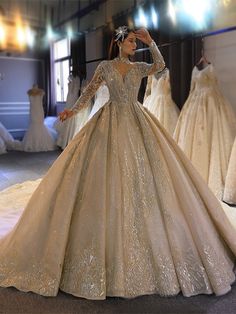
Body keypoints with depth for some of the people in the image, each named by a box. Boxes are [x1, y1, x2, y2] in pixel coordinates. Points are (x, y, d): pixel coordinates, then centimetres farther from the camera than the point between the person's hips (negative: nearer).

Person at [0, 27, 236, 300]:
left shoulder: (139, 68, 11)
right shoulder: (105, 67, 6)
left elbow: (160, 65, -6)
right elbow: (90, 90, 5)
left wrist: (150, 42, -10)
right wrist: (73, 110, -7)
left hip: (137, 123, 2)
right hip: (111, 123, -2)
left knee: (143, 177, -3)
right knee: (107, 179, -5)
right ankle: (109, 241, 9)